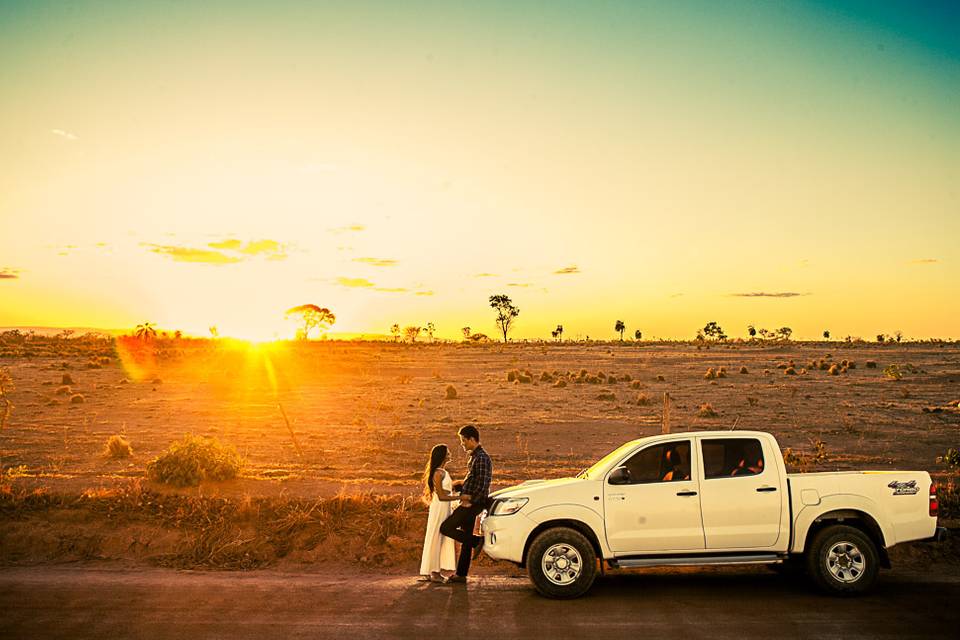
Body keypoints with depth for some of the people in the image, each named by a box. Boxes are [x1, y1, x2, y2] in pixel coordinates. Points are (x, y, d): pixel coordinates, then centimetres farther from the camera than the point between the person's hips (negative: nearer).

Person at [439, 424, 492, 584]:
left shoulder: (481, 458, -16)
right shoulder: (474, 457, 16)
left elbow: (483, 485, -22)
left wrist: (471, 500, -19)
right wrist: (458, 485, 12)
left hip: (473, 504, -10)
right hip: (469, 504, 10)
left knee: (445, 528, -10)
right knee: (466, 538, 11)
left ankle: (477, 541, -5)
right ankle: (461, 574, 16)